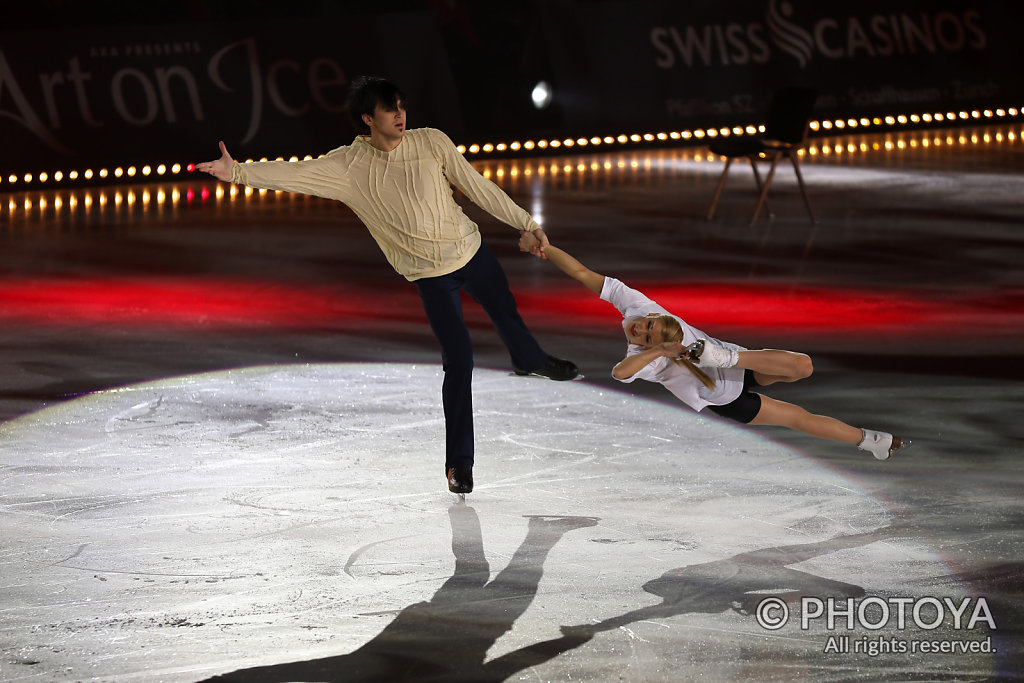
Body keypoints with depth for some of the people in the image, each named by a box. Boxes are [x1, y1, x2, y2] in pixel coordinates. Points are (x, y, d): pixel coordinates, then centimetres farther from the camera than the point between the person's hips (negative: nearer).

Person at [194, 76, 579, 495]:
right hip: (430, 275, -3)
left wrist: (527, 224, 3)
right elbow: (296, 174, -22)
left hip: (472, 252, 3)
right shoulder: (349, 166, -14)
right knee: (458, 358, -10)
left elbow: (477, 187, -2)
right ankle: (459, 461, 1)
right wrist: (238, 173, -35)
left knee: (506, 314, 23)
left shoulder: (431, 142, -10)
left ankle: (532, 361, 61)